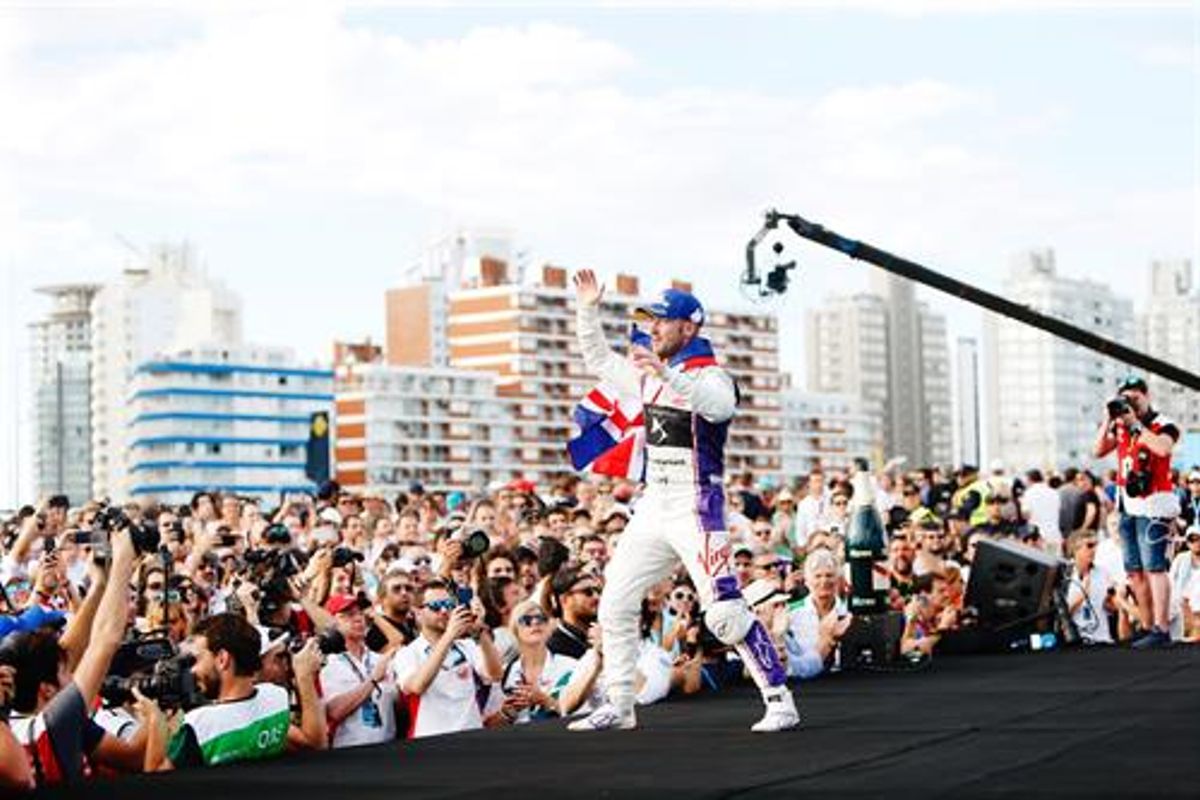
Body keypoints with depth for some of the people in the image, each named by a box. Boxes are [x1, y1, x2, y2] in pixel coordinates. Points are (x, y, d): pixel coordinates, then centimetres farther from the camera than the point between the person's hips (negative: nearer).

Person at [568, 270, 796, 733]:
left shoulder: (710, 377, -11)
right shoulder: (649, 375, 13)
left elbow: (720, 405, -34)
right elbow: (598, 360, 25)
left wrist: (667, 374, -45)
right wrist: (588, 310, 12)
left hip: (696, 509, -8)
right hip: (654, 506, 8)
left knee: (725, 612, -15)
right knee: (614, 605, 7)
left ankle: (779, 701, -7)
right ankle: (618, 707, 16)